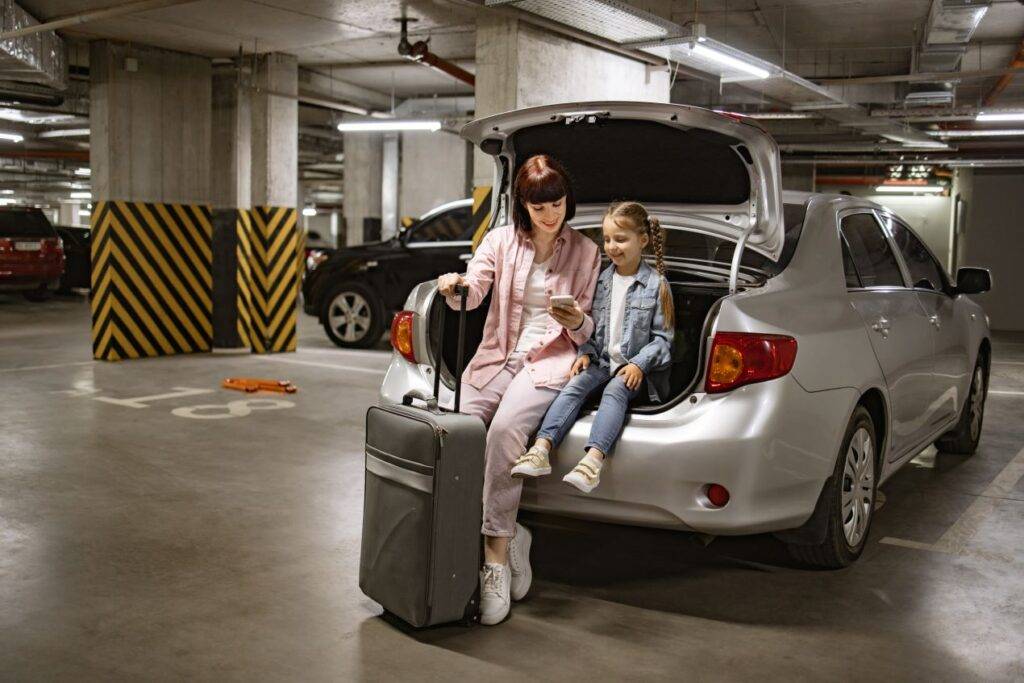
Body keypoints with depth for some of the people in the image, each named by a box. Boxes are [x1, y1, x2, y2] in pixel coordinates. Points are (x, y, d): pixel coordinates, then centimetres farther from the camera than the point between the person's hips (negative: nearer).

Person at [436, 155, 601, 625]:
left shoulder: (585, 252, 11)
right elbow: (475, 291, -2)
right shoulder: (500, 241, 13)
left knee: (504, 429, -32)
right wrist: (457, 286, -26)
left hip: (551, 360, -3)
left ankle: (496, 553, -25)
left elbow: (588, 332, 11)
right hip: (496, 357, 3)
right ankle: (509, 537, -5)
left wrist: (577, 321, -13)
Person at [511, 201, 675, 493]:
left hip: (635, 368, -4)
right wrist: (585, 353, -3)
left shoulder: (656, 284, 0)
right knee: (575, 386, -23)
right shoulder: (601, 280, 12)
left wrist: (639, 364, -14)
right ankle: (541, 451, -38)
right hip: (602, 361, 4)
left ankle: (592, 461, -51)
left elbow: (662, 336, 0)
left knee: (615, 391, -32)